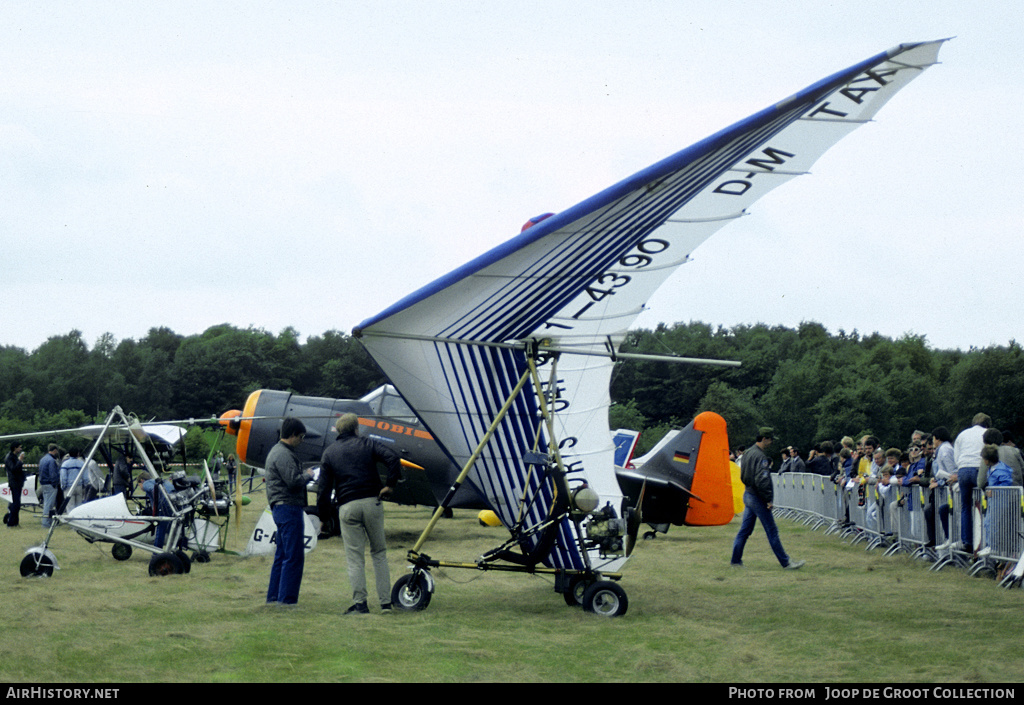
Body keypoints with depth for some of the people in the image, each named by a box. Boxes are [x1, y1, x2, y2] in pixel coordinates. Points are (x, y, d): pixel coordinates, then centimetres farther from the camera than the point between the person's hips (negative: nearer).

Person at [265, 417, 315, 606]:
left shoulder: (276, 452, 20)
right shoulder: (284, 455, -14)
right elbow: (294, 482, -22)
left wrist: (304, 476, 10)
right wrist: (308, 475, -4)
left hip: (280, 509, 11)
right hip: (289, 508, -11)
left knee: (282, 556, 14)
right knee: (294, 557, -9)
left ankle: (273, 597, 17)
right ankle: (286, 599, -10)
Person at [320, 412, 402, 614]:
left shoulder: (329, 452, 10)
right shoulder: (367, 444, 7)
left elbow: (324, 486, 6)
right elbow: (393, 458, -10)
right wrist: (390, 484, -2)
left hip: (347, 507, 0)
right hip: (372, 503, 0)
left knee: (355, 557, 3)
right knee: (379, 552, 10)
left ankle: (360, 603, -3)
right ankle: (385, 601, 7)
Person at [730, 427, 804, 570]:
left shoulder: (748, 453, 11)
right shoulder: (760, 456, -20)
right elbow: (762, 481, -25)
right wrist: (768, 499, -18)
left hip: (748, 494, 9)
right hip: (757, 498, -9)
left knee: (745, 530, 12)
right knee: (772, 532, -2)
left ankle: (736, 560, 13)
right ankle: (785, 562, 3)